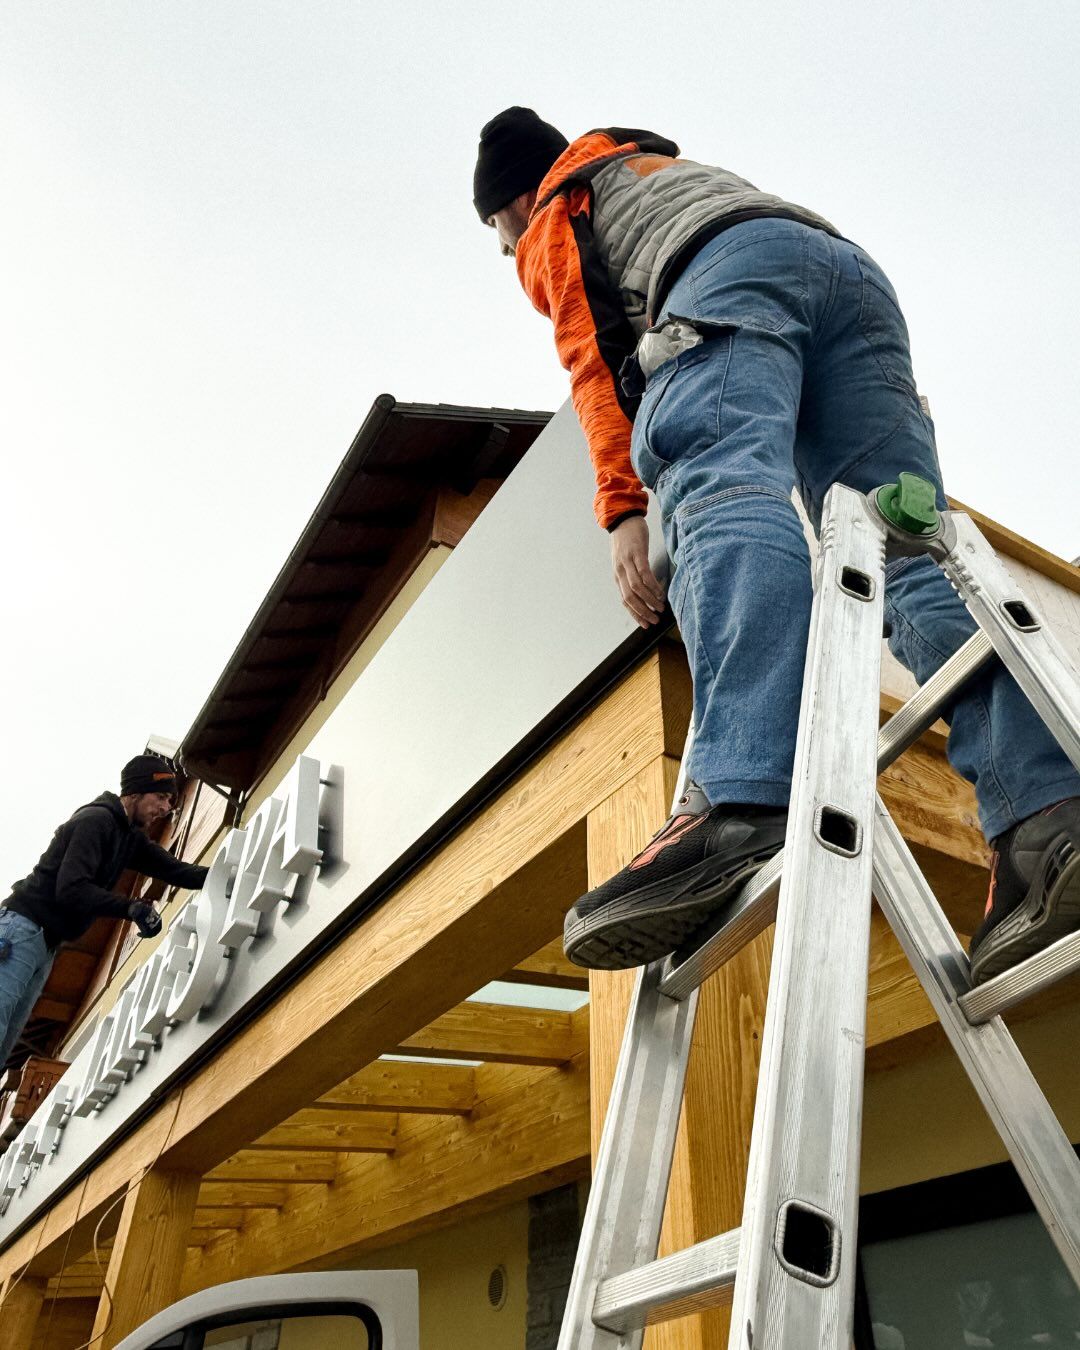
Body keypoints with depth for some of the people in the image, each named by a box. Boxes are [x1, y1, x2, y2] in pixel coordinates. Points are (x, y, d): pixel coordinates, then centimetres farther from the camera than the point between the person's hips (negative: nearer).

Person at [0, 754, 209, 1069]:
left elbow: (175, 870, 11)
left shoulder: (130, 838, 14)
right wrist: (130, 908, -32)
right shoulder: (96, 819, -14)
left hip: (46, 942, 9)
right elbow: (71, 888, -24)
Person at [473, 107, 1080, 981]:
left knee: (724, 491, -31)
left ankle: (746, 804, -57)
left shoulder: (553, 222, 26)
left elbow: (593, 352, 7)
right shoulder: (675, 171, 49)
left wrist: (624, 510, -4)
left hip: (734, 268, -6)